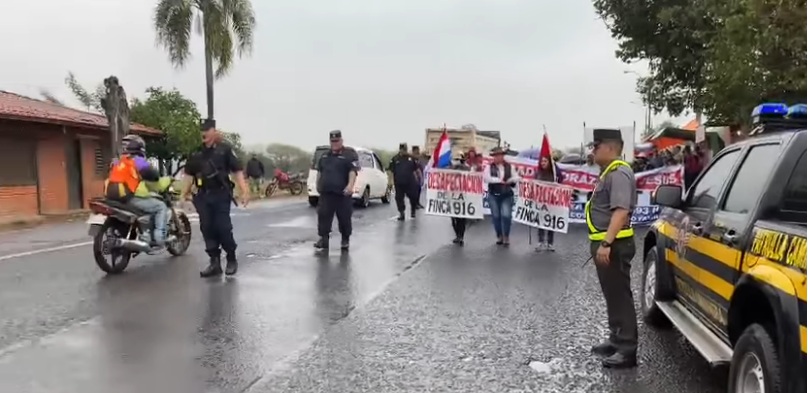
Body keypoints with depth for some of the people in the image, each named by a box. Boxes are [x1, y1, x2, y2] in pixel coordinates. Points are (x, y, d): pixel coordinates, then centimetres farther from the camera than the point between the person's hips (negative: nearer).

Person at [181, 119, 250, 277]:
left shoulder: (225, 149, -2)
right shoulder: (196, 152, 11)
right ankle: (214, 262, 12)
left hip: (221, 194, -4)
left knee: (223, 228, -7)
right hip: (203, 196, 5)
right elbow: (189, 174, 17)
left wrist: (244, 191, -12)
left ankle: (231, 259, 11)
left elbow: (237, 170, -4)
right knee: (207, 228, 4)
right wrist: (184, 193, 13)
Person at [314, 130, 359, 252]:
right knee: (323, 216, -1)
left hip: (342, 193, -5)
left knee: (344, 218, 4)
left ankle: (345, 240, 18)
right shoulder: (325, 155, 17)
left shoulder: (349, 154, -4)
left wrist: (350, 185, -29)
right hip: (326, 192, 5)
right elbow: (319, 171, 27)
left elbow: (353, 171, -16)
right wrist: (318, 185, 24)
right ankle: (323, 239, 3)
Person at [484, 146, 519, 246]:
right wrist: (499, 180, -15)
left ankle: (506, 237, 4)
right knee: (496, 216, 5)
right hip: (493, 195, 1)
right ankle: (499, 236, 21)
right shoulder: (489, 167, 2)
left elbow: (516, 178, 4)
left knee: (506, 216, -11)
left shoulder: (509, 167, 6)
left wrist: (510, 180, -15)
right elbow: (486, 178, -13)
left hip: (507, 196, 0)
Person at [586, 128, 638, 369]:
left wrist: (606, 243, -32)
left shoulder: (619, 173, -17)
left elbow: (621, 211, -27)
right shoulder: (610, 173, 17)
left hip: (614, 245, -11)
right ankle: (616, 341, 29)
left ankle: (627, 350, 1)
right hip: (607, 243, 11)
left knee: (620, 296, -5)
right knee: (612, 295, 18)